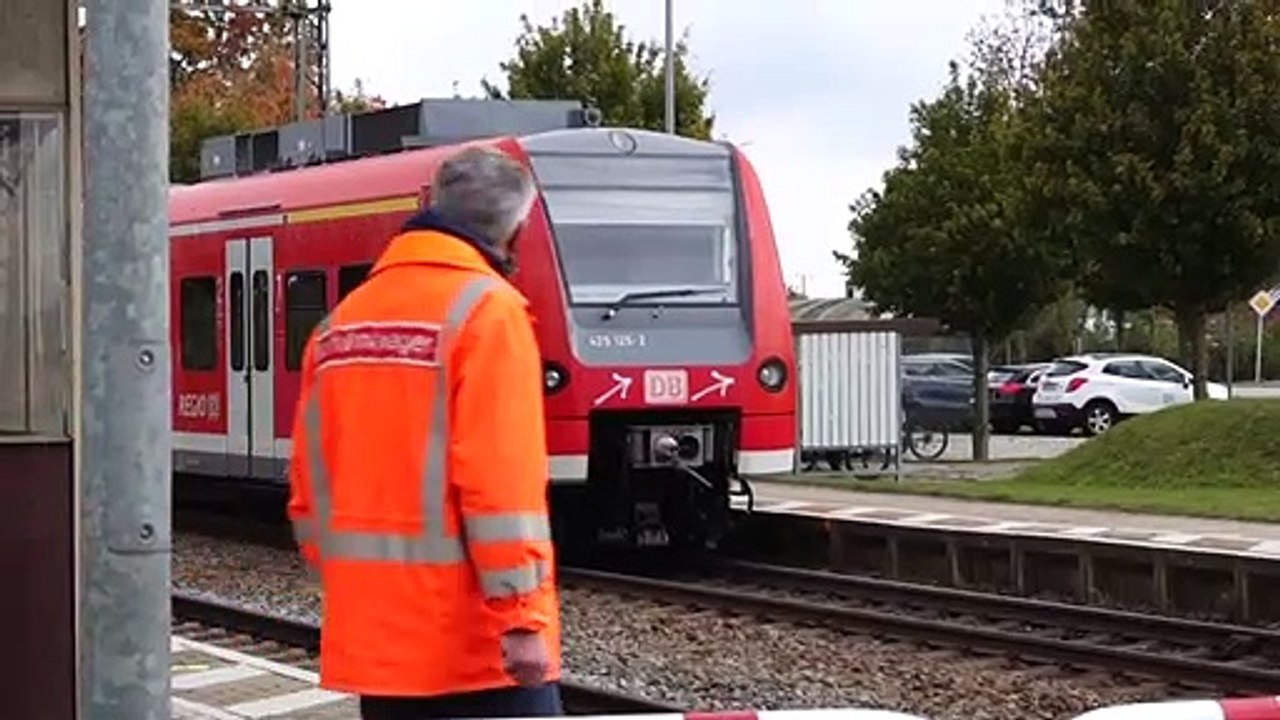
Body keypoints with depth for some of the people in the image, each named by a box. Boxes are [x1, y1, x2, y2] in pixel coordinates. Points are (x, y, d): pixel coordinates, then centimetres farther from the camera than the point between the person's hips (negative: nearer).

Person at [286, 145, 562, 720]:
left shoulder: (341, 323, 12)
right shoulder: (485, 309, -10)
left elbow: (311, 487, 14)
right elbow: (501, 482, -18)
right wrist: (523, 618, -18)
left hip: (375, 631, 7)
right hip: (473, 635, -7)